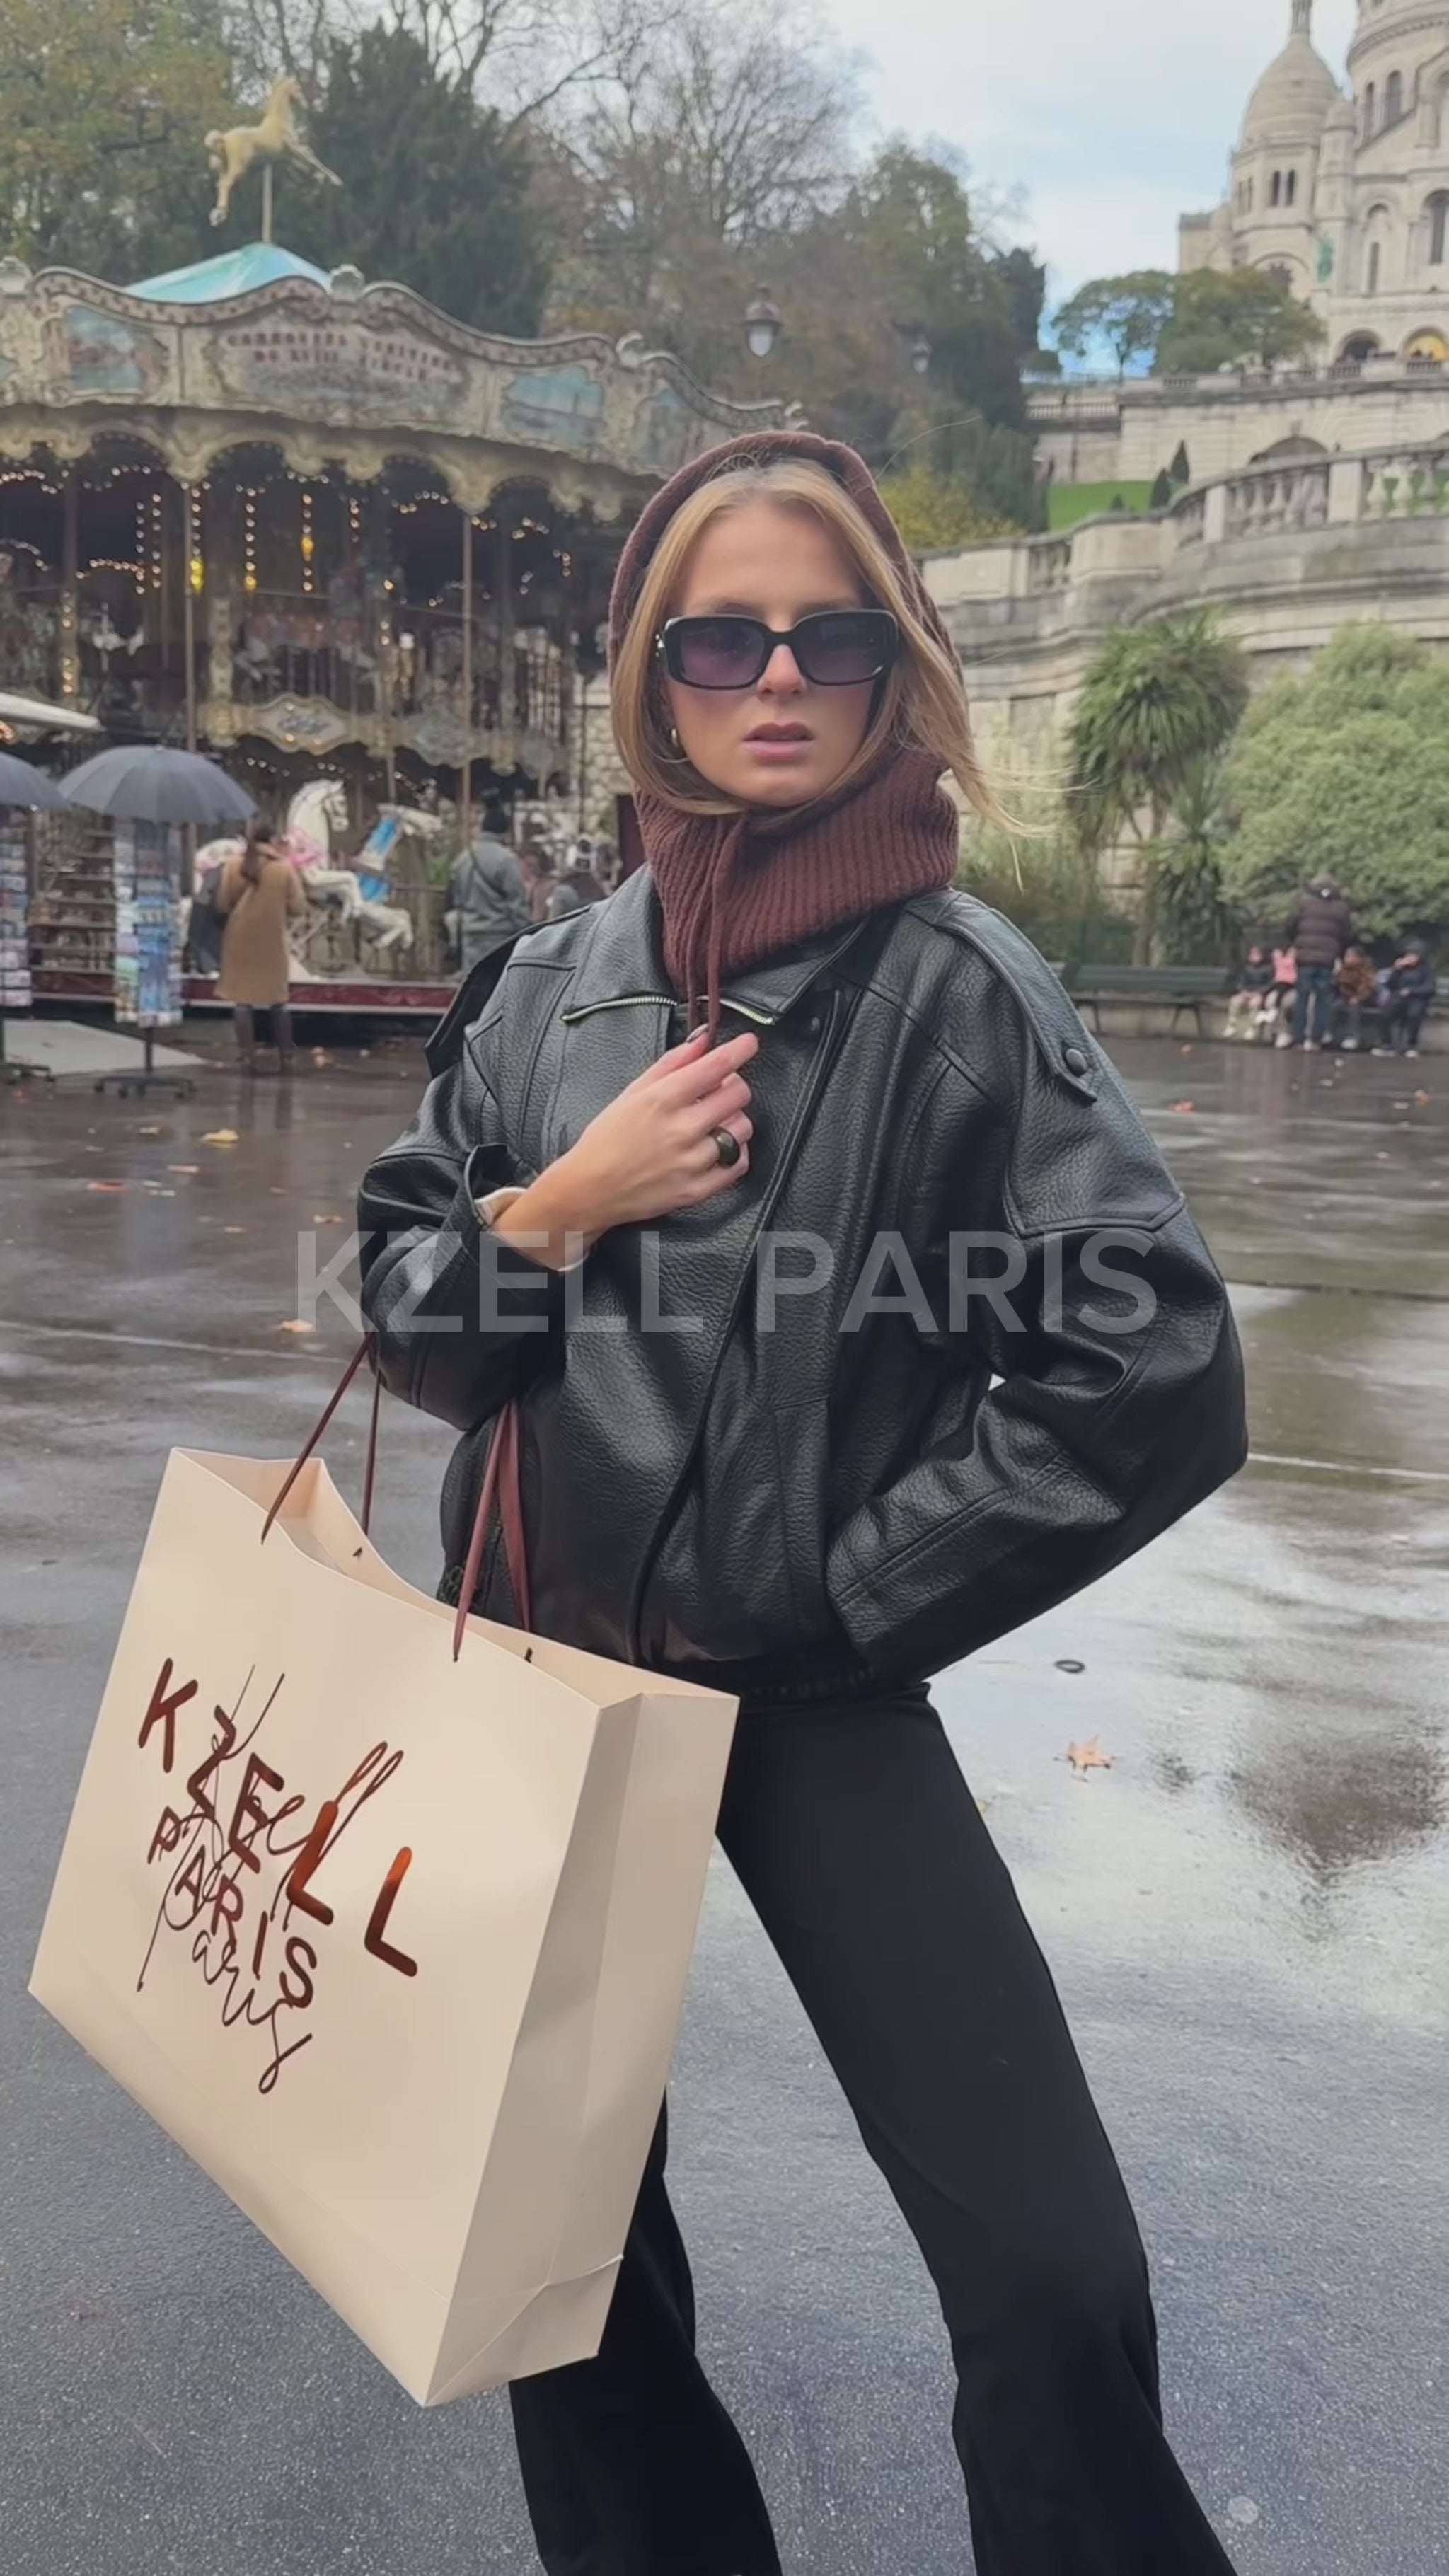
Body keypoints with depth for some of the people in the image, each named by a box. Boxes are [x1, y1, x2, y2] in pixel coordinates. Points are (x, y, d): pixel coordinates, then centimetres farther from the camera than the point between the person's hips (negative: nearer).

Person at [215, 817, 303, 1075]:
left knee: (242, 998, 5)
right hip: (273, 941, 1)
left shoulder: (233, 864, -5)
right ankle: (287, 1058, 10)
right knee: (278, 1000, 11)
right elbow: (298, 906, -5)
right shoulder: (284, 865, -6)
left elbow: (221, 903, -3)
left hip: (240, 941, -1)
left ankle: (247, 1057, 1)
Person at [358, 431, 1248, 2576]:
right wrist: (563, 1205, -14)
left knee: (1050, 2279, -10)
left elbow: (1158, 1379, -16)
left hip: (812, 1690, -3)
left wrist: (841, 1593, -12)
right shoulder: (556, 985, 1)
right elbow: (409, 1324, 6)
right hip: (534, 1661, 4)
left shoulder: (955, 985, -11)